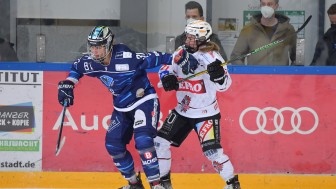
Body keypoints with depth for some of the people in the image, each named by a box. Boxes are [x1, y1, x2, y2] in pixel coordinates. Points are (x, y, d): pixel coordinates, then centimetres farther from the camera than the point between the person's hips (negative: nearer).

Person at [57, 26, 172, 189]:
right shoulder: (91, 62, -8)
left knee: (142, 140, -26)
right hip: (122, 107, 8)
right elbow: (77, 67, 14)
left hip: (144, 101, -8)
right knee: (113, 144, 6)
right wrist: (67, 85, 3)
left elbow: (154, 59, -23)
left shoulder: (126, 58, -28)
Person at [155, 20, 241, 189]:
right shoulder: (181, 53, 0)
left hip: (206, 113, -6)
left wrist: (218, 75, -43)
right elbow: (165, 67, 13)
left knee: (212, 151, -15)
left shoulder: (212, 57, -17)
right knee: (160, 142, 3)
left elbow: (224, 86, -21)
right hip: (182, 111, 6)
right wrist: (167, 78, -10)